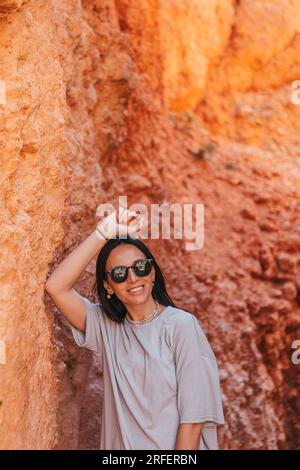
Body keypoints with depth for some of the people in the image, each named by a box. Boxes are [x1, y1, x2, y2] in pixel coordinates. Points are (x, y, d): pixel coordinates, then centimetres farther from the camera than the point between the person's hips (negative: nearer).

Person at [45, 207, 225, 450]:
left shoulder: (182, 325, -15)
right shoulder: (105, 326, -3)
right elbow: (56, 287, -15)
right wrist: (103, 233, -19)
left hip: (175, 446, -3)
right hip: (120, 444, 4)